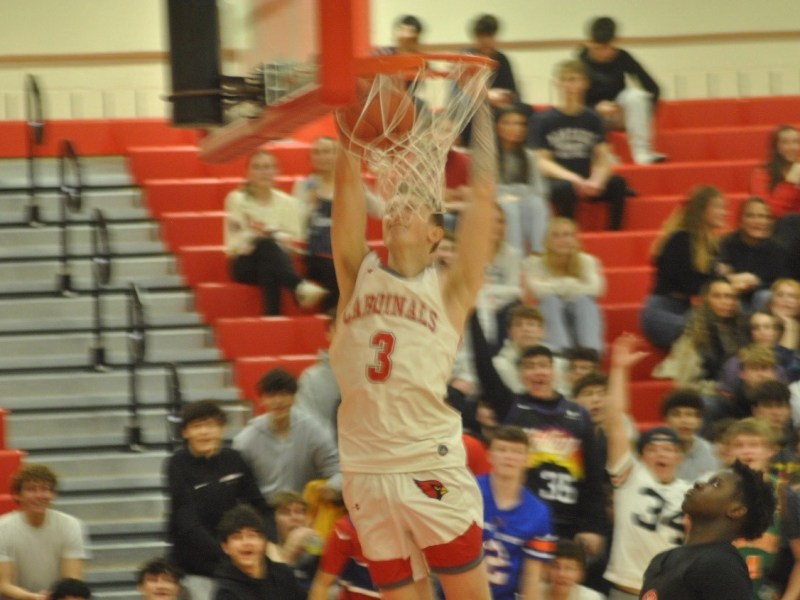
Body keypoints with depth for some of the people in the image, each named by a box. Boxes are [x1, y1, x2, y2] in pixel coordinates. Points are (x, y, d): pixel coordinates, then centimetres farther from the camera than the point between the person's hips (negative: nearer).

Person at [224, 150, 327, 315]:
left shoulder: (287, 202, 7)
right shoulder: (237, 199, 2)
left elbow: (294, 239, 0)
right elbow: (233, 244, -4)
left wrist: (270, 233, -18)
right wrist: (251, 235, -23)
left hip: (276, 261, 2)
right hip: (245, 263, -2)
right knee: (266, 244, -37)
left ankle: (273, 316, -51)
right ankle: (300, 286, -53)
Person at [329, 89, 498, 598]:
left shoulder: (448, 289, 4)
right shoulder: (359, 276, 12)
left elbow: (483, 195, 0)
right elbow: (348, 184, 5)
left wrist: (479, 111, 3)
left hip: (434, 472, -3)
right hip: (367, 474, 3)